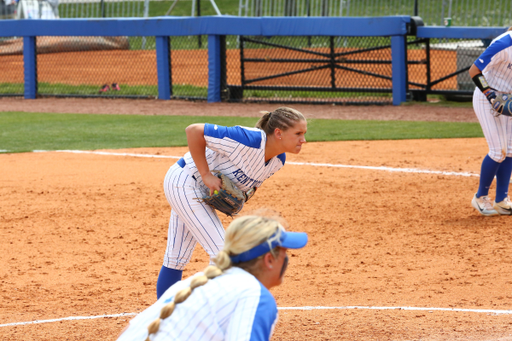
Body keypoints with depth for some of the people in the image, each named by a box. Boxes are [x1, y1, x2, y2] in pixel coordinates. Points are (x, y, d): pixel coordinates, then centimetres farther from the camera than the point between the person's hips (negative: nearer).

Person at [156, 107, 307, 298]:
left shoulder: (277, 161, -6)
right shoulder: (250, 140, -32)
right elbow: (193, 131, -30)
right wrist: (206, 175, -28)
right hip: (185, 181, -9)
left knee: (177, 258, 17)